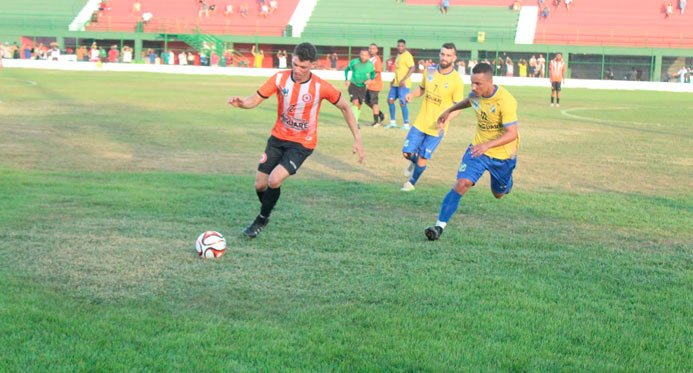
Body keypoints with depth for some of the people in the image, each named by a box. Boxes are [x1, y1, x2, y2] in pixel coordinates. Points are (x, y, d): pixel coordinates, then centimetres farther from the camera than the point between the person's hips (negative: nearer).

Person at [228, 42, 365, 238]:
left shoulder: (321, 87, -17)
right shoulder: (279, 78, -11)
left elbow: (344, 107, -4)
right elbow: (255, 99, -11)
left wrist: (357, 139, -7)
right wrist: (241, 102, -35)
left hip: (302, 144, -3)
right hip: (278, 138, 4)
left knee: (274, 180, -21)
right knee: (260, 184, 3)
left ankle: (262, 220, 5)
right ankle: (265, 213, 36)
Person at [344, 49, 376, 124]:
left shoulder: (370, 65, -8)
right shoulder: (354, 62, -14)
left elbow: (373, 74, 10)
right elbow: (346, 70, 4)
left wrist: (370, 79, -11)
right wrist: (346, 80, -8)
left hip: (362, 87, 3)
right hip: (353, 85, -3)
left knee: (359, 106, 10)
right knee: (355, 102, -21)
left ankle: (355, 121, 28)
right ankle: (355, 122, -18)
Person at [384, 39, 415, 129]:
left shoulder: (407, 55, -12)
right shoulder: (398, 55, 16)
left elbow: (412, 68, -22)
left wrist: (404, 80, -26)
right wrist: (393, 80, 22)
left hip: (403, 84, -9)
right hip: (396, 83, 9)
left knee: (402, 103, -10)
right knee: (390, 100, 8)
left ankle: (406, 124, -2)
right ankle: (393, 122, 18)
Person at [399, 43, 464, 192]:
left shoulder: (457, 81, -15)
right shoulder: (430, 70, -2)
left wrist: (447, 119, -27)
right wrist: (412, 94, -7)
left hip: (437, 127, -3)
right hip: (420, 122, 4)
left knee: (423, 158, 4)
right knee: (407, 153, 3)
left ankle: (411, 183, 31)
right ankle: (414, 161, 40)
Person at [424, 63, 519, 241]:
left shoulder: (505, 101, -29)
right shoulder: (476, 93, -10)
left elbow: (512, 134, -30)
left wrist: (487, 145, -42)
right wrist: (449, 111, 22)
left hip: (503, 153, -3)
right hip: (478, 148, 3)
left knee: (498, 194, 18)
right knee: (462, 184, -17)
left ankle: (506, 182, 57)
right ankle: (440, 226, -16)